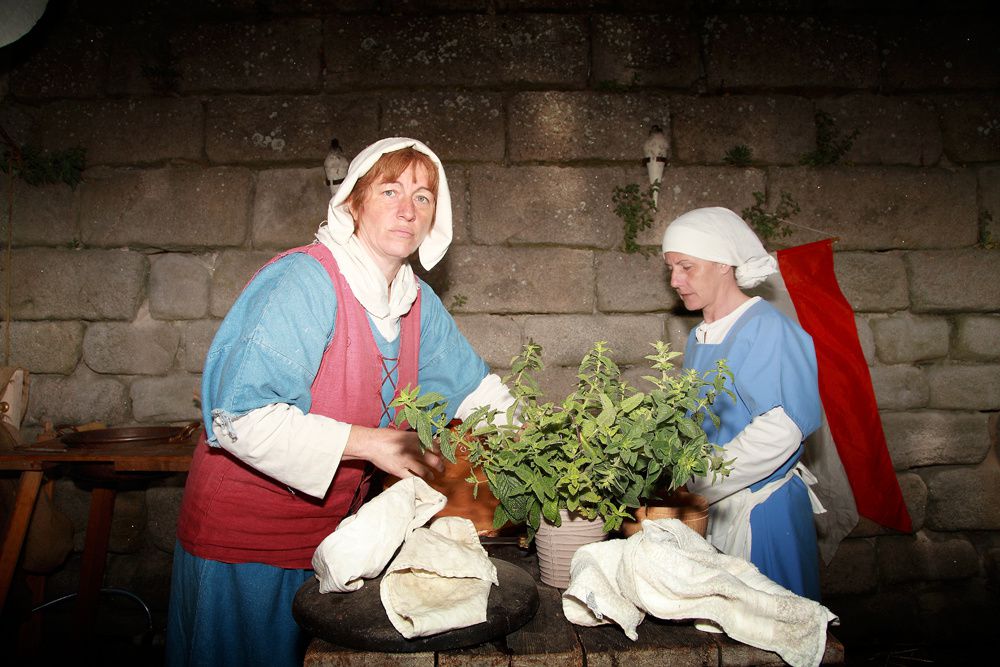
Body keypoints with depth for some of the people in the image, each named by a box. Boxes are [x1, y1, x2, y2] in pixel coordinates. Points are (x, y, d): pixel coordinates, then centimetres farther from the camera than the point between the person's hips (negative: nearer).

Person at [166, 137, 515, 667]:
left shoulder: (417, 300, 0)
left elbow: (474, 385, 12)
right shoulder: (304, 281, -24)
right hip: (244, 537, -7)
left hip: (329, 532, 7)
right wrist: (367, 443, -31)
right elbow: (243, 415, -30)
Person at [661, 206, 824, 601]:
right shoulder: (699, 338, 8)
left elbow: (779, 431, -25)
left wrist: (699, 483, -21)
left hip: (760, 511, -7)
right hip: (709, 508, 7)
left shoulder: (768, 329, -16)